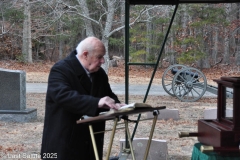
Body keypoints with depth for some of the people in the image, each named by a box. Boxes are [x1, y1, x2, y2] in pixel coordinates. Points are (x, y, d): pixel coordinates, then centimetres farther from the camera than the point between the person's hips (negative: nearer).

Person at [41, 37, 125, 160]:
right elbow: (63, 95, -32)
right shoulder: (60, 70, -15)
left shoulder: (100, 73, 9)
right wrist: (96, 102, -41)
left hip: (91, 143, 7)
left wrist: (115, 105, -5)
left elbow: (109, 94, 20)